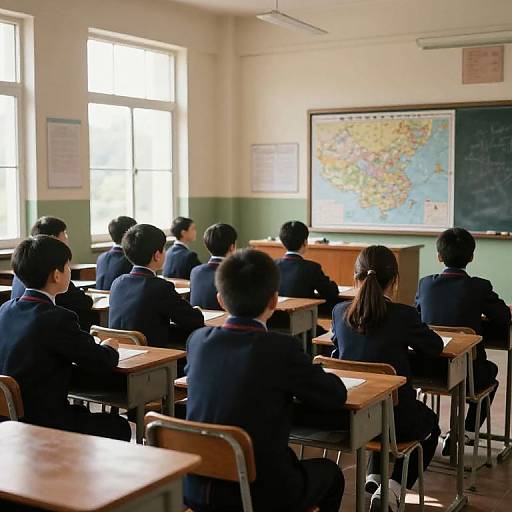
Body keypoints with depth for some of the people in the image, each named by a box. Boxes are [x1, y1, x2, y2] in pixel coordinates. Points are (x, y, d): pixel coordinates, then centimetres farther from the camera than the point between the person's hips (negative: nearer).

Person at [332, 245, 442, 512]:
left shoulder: (340, 312, -5)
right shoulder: (404, 315, -15)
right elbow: (435, 347, 1)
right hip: (395, 418, -4)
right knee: (430, 424, 29)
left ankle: (373, 476, 30)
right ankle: (392, 488, 11)